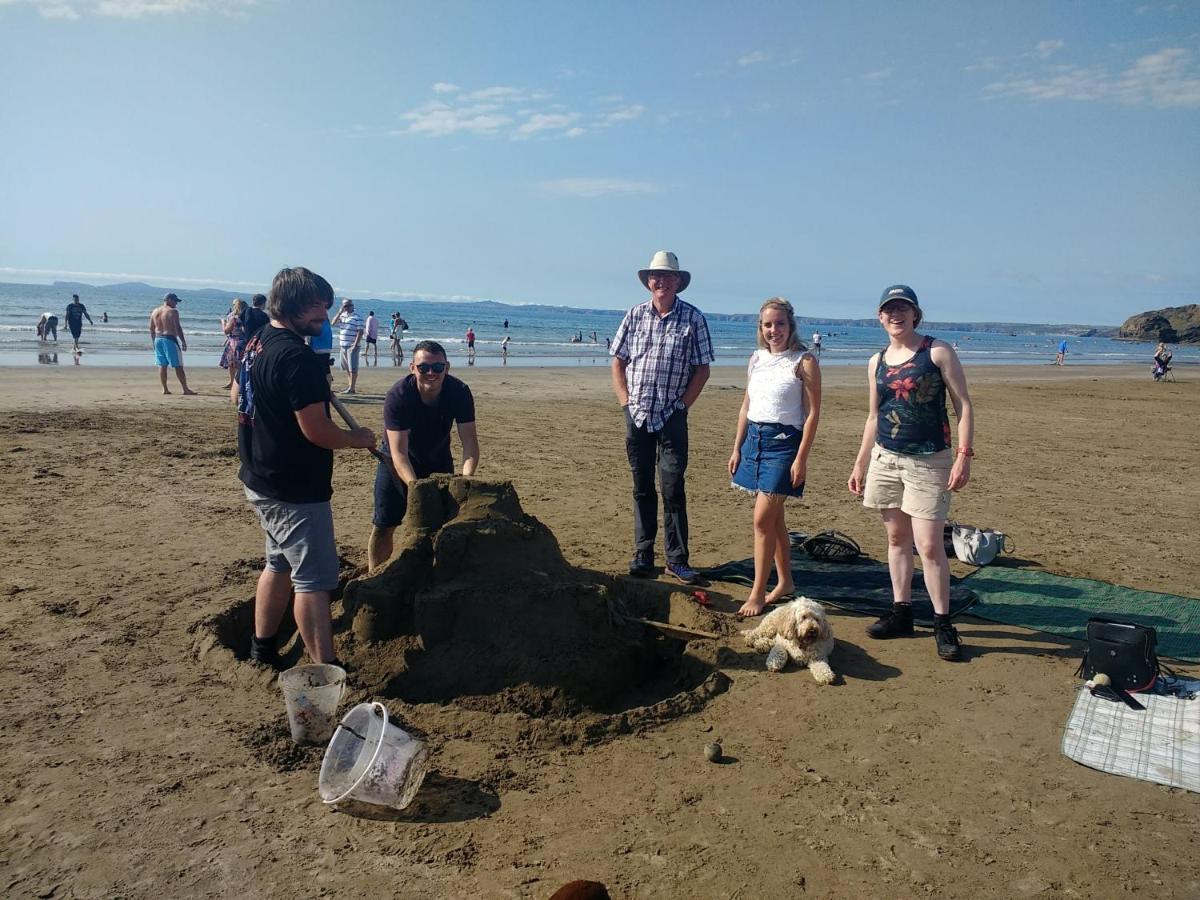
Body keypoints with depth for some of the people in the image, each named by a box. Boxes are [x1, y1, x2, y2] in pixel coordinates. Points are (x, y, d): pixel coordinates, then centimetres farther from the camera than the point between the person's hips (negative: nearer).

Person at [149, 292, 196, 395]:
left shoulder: (155, 311, 13)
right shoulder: (173, 311, -9)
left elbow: (151, 328, 15)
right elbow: (177, 328, -15)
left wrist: (154, 342, 22)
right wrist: (183, 341, -11)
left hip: (158, 339, 7)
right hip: (170, 339, -7)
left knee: (162, 365, 9)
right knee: (178, 366, -5)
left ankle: (165, 389, 8)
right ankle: (186, 389, -5)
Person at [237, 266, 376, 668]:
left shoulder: (257, 342, 8)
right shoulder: (297, 356, -23)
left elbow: (239, 398, 24)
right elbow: (316, 431, -25)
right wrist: (359, 438, -6)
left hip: (260, 480, 10)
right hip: (294, 490, -10)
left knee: (279, 564, 23)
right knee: (313, 579, -4)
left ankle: (262, 650, 36)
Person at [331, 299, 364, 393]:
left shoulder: (357, 317, -7)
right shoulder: (342, 315, 13)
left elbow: (360, 332, -12)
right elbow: (334, 322, 6)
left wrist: (355, 345, -19)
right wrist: (340, 312, -3)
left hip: (352, 346, -7)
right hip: (343, 345, 7)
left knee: (353, 368, -6)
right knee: (347, 368, 12)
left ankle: (352, 388, -4)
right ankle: (349, 386, 20)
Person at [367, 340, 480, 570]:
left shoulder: (460, 392, -25)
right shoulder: (397, 396, -32)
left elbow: (469, 440, -26)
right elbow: (398, 451, -37)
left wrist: (466, 476, -44)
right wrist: (413, 485, -54)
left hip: (438, 460, 3)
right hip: (398, 462, -2)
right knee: (384, 526, -2)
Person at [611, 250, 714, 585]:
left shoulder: (693, 318, -1)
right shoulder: (635, 316, 6)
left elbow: (702, 369, 0)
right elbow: (618, 363, 11)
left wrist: (681, 405, -6)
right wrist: (626, 402, 2)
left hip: (672, 417, -2)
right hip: (637, 416, 2)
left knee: (673, 490, -1)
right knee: (642, 488, 9)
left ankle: (677, 559, 8)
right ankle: (643, 555, 18)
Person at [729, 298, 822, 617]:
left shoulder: (804, 361, -7)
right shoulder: (757, 359, 11)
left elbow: (813, 413, -9)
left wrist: (801, 459, -14)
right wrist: (737, 448, 12)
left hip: (783, 441, -6)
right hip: (754, 438, 6)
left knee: (763, 519, -9)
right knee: (774, 518, 14)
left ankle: (757, 594, 0)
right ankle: (785, 584, 27)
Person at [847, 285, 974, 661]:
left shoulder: (938, 351, -4)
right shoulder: (877, 362, 10)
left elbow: (963, 406, -5)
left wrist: (964, 454, -14)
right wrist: (860, 464, 17)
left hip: (929, 461, -5)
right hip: (885, 459, 5)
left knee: (929, 545, -7)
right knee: (896, 538, 12)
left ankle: (943, 624, 6)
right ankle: (901, 612, 23)